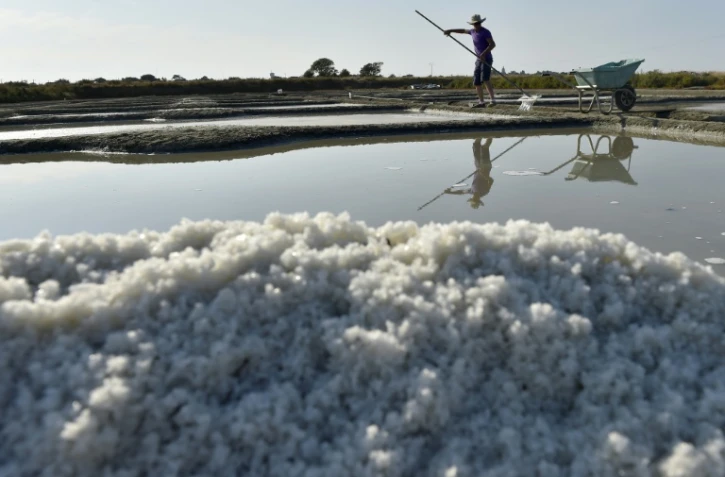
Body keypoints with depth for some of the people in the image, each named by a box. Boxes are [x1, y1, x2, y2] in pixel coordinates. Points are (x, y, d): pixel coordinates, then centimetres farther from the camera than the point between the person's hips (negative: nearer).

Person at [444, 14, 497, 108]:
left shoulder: (486, 32, -12)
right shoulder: (473, 31, 12)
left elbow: (493, 44, -24)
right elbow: (463, 30, 30)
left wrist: (484, 53, -35)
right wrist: (450, 30, 27)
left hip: (487, 59, -8)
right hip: (479, 60, 8)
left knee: (485, 79, -25)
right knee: (476, 82, 4)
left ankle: (493, 100, -27)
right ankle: (481, 103, 11)